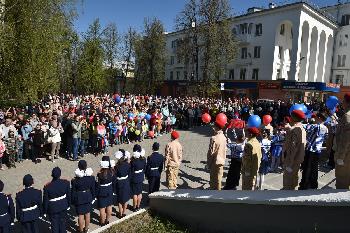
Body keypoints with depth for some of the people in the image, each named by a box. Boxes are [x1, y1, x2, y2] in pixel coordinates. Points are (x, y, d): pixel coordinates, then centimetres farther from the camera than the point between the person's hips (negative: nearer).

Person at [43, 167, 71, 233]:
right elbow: (68, 195, -5)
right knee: (63, 222, 21)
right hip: (63, 207, 2)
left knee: (54, 224, 18)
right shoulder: (66, 183, -18)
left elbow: (45, 200, -12)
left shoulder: (47, 187, -24)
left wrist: (45, 211, 4)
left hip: (53, 209, -2)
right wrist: (68, 205, 12)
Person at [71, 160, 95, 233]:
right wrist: (93, 198, 11)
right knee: (87, 214, 18)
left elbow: (73, 192, -10)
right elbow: (93, 189, -3)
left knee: (80, 215, 13)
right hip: (88, 198, 2)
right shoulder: (91, 178, -15)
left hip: (79, 199, -2)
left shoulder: (75, 180, -21)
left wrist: (73, 201, 5)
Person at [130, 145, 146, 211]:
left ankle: (135, 207, 21)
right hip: (141, 177, 5)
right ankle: (138, 206, 30)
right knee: (140, 192, 17)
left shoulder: (133, 161, -24)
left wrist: (130, 178, -4)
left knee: (135, 193, 9)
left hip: (135, 178, -5)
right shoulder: (143, 159, -8)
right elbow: (144, 168, 3)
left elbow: (131, 171, -17)